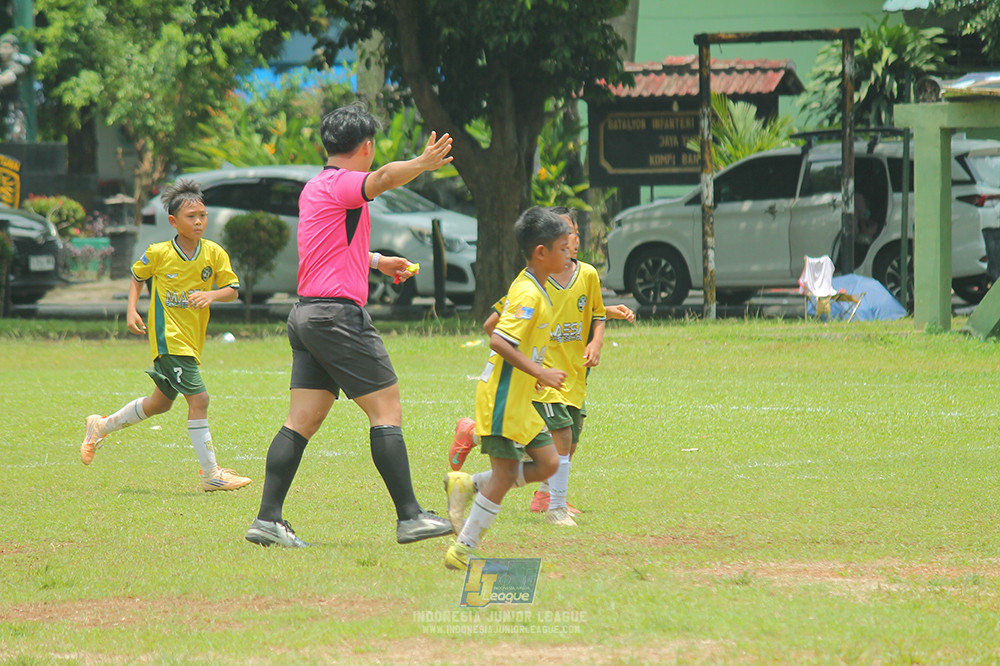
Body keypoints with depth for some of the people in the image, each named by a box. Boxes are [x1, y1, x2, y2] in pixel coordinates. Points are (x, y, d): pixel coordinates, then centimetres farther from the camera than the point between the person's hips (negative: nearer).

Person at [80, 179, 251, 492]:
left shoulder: (214, 253, -2)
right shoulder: (158, 254, -9)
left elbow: (232, 290, -1)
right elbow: (137, 277, 10)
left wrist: (211, 294, -22)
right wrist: (132, 310, -2)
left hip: (193, 339, 6)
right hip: (168, 337, -6)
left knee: (160, 402, 20)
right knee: (198, 398, -15)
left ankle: (102, 426, 42)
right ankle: (211, 475, -10)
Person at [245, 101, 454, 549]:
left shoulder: (315, 188, 20)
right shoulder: (340, 183, -9)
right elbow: (383, 179, -33)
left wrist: (377, 261, 48)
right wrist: (421, 164, -45)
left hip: (306, 315, 9)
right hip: (338, 314, -9)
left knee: (303, 421, 5)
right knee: (386, 410, -5)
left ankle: (267, 519, -1)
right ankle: (409, 517, -6)